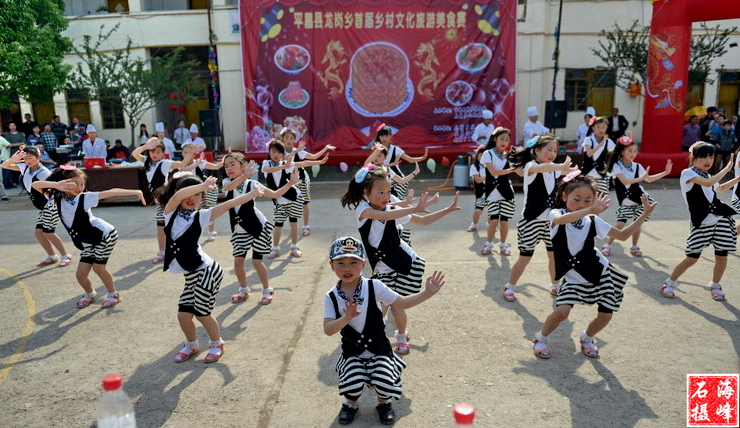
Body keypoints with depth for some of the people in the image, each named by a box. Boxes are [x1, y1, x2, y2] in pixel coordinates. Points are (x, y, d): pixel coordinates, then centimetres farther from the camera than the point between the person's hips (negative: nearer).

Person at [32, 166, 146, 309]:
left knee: (98, 267, -3)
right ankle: (89, 294, 35)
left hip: (105, 234, -4)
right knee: (81, 274, 4)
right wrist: (55, 184, -27)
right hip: (88, 243, 5)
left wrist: (135, 192, -22)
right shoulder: (57, 198, 0)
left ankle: (114, 294, 18)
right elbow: (35, 185, -8)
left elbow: (111, 192, -14)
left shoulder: (85, 198, -9)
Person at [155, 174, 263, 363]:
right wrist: (203, 185, -26)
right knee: (183, 314, 5)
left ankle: (217, 344, 31)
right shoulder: (171, 212, 2)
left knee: (201, 313, 4)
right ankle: (191, 345, 36)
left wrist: (252, 193, -12)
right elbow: (177, 195, -18)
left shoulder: (200, 216, -2)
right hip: (191, 275, 4)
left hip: (206, 271, -3)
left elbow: (228, 205, -8)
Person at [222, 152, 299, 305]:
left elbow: (275, 194, -12)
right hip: (240, 231, 4)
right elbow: (229, 187, -31)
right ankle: (244, 290, 26)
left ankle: (267, 290, 19)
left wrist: (291, 183, -24)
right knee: (238, 261, 3)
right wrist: (244, 176, -50)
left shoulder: (251, 184, -11)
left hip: (258, 227, -3)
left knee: (256, 261, -1)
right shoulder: (227, 182, -4)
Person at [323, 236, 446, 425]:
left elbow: (402, 303, -8)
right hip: (352, 353, 1)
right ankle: (350, 404, 17)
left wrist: (428, 293, -20)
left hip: (379, 350, 0)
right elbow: (328, 330, -14)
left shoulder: (374, 287, -11)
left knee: (384, 383, -21)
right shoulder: (331, 297, -8)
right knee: (353, 385, -21)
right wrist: (347, 317, -33)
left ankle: (384, 403, 18)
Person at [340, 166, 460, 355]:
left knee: (397, 308, 0)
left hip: (407, 264, 0)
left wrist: (448, 210, -5)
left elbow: (424, 221, 2)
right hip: (382, 269, 0)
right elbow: (384, 216, -34)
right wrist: (415, 209, -35)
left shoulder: (393, 210, -8)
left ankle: (402, 336, 31)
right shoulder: (362, 209, -13)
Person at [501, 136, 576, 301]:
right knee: (525, 258, 0)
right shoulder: (530, 166, -14)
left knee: (555, 255, 9)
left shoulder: (554, 169, 8)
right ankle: (510, 287, 18)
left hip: (550, 220, 6)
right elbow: (543, 167, -40)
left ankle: (555, 286, 30)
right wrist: (562, 166, -52)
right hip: (532, 221, -6)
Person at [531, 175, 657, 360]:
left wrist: (644, 214, 0)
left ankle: (586, 338, 36)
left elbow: (622, 235, 6)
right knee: (561, 311, -20)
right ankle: (541, 338, 10)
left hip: (600, 272, 4)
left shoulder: (593, 221, -3)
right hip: (574, 278, -3)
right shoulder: (556, 215, -14)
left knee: (605, 316, 3)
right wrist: (591, 210, -54)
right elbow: (562, 219, -41)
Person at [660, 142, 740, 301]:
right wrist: (727, 168, -13)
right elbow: (708, 183, -23)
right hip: (701, 224, -6)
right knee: (692, 258, -4)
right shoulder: (688, 173, -7)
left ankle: (715, 286, 26)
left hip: (721, 220, 6)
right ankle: (669, 283, 12)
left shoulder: (708, 176, 15)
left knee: (721, 257, 5)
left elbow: (719, 188, 36)